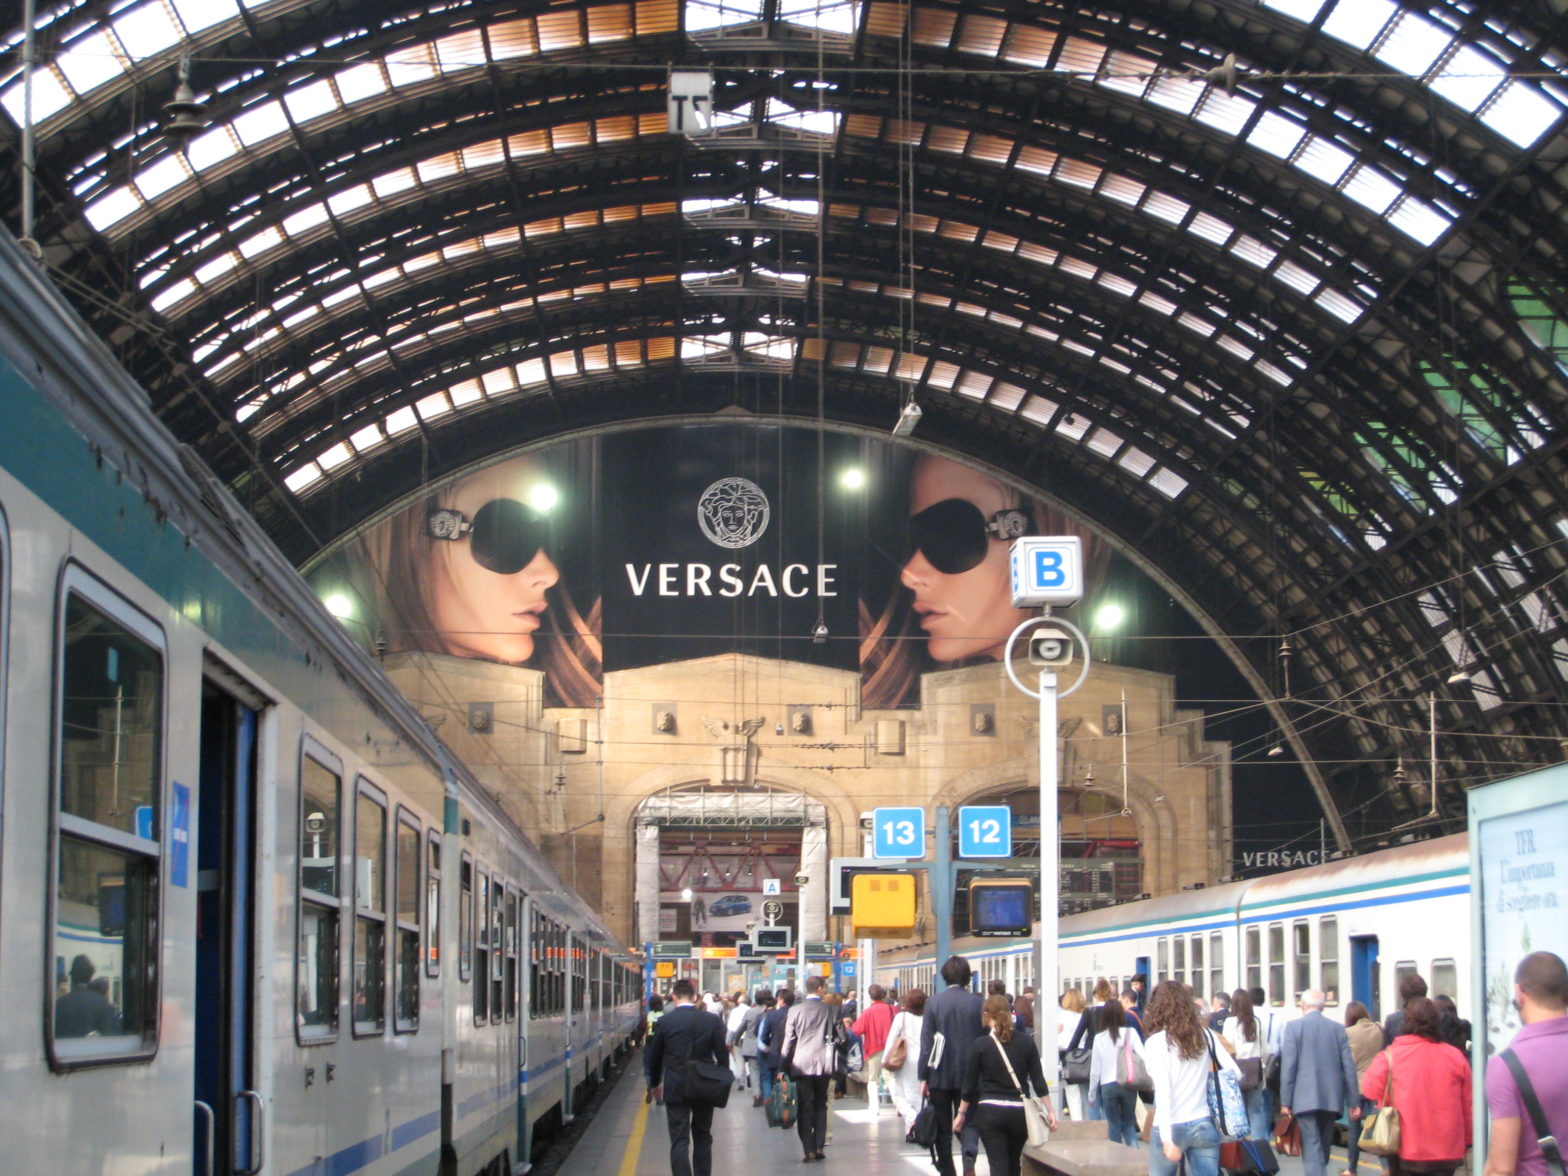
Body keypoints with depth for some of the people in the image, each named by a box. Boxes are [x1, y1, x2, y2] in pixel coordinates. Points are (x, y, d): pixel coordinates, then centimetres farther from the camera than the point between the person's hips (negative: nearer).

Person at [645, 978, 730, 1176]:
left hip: (676, 1089, -2)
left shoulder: (665, 1022, -6)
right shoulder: (712, 1021, -4)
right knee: (703, 1138, 17)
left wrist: (655, 1084, 19)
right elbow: (722, 1055, -1)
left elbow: (654, 1056, 4)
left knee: (679, 1141, -2)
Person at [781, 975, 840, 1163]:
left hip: (802, 1064, -1)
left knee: (804, 1108, 2)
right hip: (824, 1064, 1)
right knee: (820, 1105, 14)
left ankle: (809, 1149, -6)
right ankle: (819, 1146, 9)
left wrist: (784, 1066, 3)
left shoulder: (795, 1011, -4)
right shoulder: (831, 1010, -2)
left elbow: (788, 1041, -3)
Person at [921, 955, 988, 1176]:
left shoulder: (933, 1003, -6)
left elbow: (926, 1043, -5)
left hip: (940, 1075, -1)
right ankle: (969, 1156, -20)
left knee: (942, 1127, 10)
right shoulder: (979, 1002, -4)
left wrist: (923, 1077, -1)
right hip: (970, 1073, 1)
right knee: (968, 1122, 8)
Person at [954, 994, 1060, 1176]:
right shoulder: (1026, 1043, 1)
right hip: (1019, 1113, 3)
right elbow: (1039, 1081, 0)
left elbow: (969, 1084, -2)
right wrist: (1050, 1111, 6)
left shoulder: (979, 1045, -6)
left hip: (990, 1113, -3)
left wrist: (961, 1113, 9)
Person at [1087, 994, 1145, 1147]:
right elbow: (1143, 1058, -11)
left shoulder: (1099, 1038, -1)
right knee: (1129, 1124, 14)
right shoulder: (1130, 1033, -3)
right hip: (1128, 1085, 1)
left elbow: (1095, 1069, 2)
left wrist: (1092, 1094, 12)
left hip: (1108, 1087, -1)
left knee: (1114, 1125, 12)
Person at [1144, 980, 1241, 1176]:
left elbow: (1162, 1092, -15)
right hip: (1204, 1125, 4)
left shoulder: (1156, 1042, -8)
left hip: (1171, 1126, -3)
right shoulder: (1204, 1035, 5)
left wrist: (1167, 1138, -18)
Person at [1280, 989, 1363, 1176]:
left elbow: (1288, 1066, -7)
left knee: (1312, 1148, -7)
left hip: (1305, 1099, -4)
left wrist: (1285, 1101, -3)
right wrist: (1354, 1102, 9)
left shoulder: (1294, 1027, -3)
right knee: (1323, 1148, 19)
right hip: (1331, 1099, 4)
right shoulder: (1338, 1029, 6)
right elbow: (1349, 1067, 5)